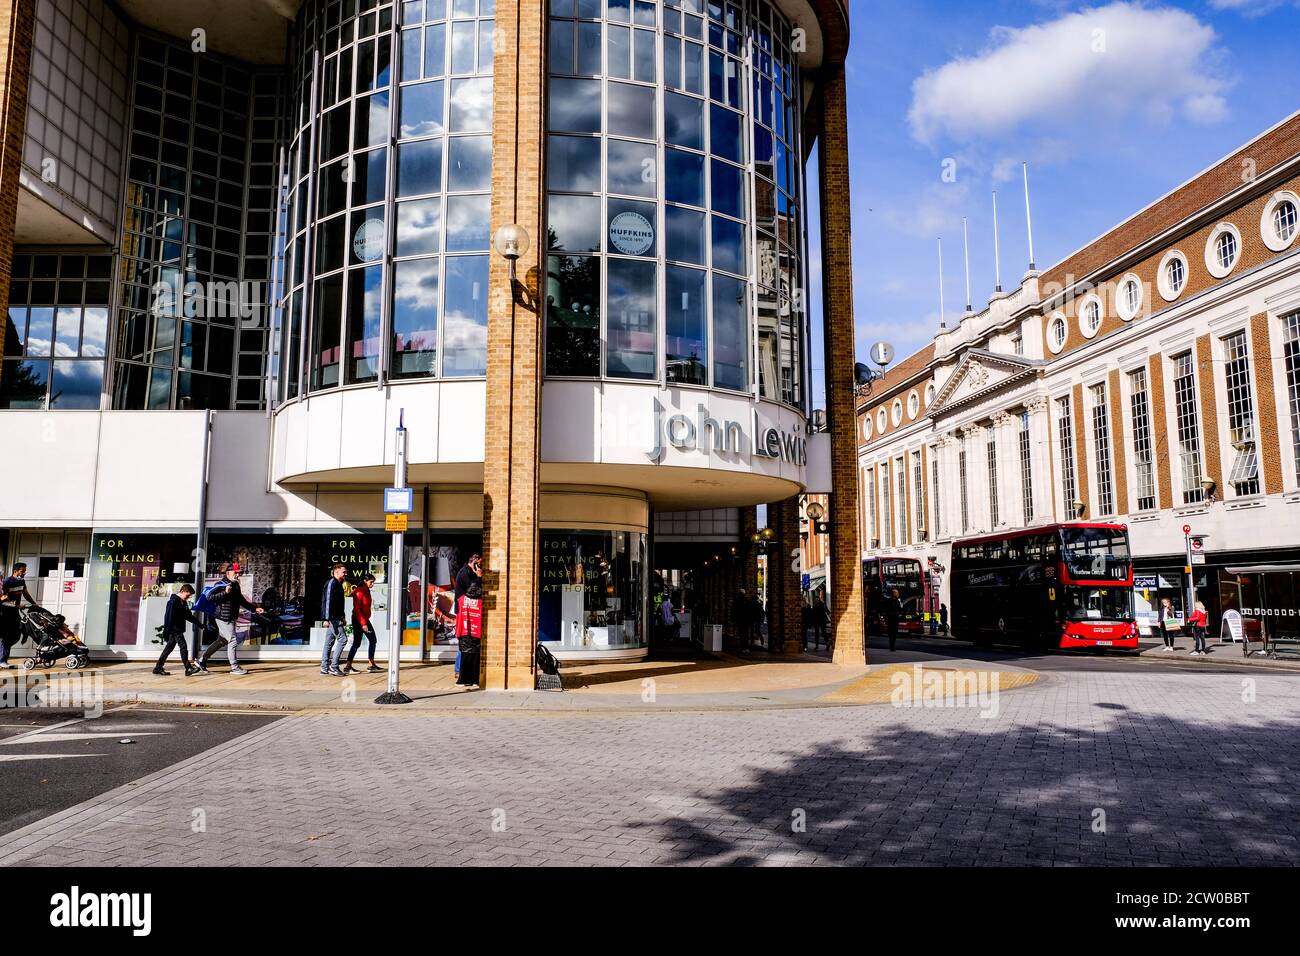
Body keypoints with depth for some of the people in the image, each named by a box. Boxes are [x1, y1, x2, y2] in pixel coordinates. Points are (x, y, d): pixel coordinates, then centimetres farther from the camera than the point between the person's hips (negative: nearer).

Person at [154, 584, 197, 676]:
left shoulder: (184, 602, 15)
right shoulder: (173, 601, -13)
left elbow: (189, 616, 21)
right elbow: (169, 617, -17)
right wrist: (167, 631, -20)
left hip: (179, 630, 9)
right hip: (174, 630, -9)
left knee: (169, 648, 12)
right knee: (183, 647, -11)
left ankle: (158, 668, 19)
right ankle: (188, 668, -11)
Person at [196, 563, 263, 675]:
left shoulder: (236, 585, 15)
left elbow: (242, 601, 24)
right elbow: (210, 597, -22)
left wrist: (254, 608, 21)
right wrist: (225, 592, -30)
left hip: (232, 619, 9)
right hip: (224, 618, -9)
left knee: (221, 641, 18)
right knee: (233, 641, -7)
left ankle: (202, 660, 30)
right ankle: (234, 667, 0)